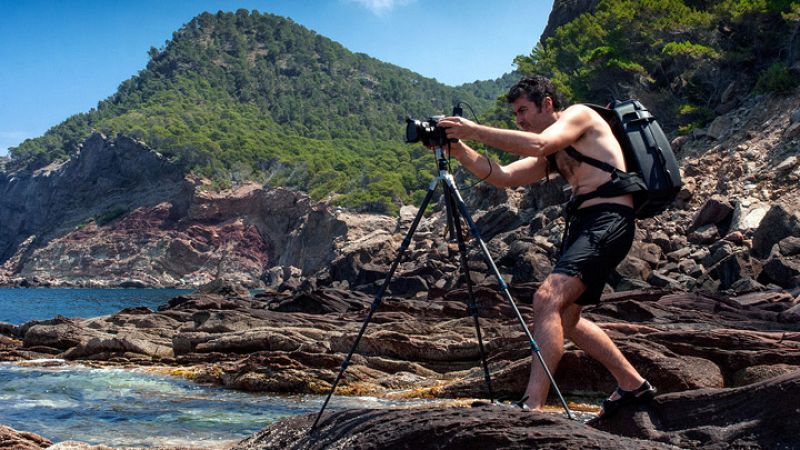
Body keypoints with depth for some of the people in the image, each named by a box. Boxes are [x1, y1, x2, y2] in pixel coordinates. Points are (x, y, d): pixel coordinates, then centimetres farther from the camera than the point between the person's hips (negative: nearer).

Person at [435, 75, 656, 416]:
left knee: (548, 300, -24)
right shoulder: (550, 157, 23)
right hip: (582, 224, 10)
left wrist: (475, 131, -17)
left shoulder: (579, 114, -1)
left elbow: (537, 145, -20)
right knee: (564, 317, 15)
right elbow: (504, 176, 11)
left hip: (609, 219, -10)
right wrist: (461, 151, -1)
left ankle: (532, 406, -29)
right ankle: (633, 384, 28)